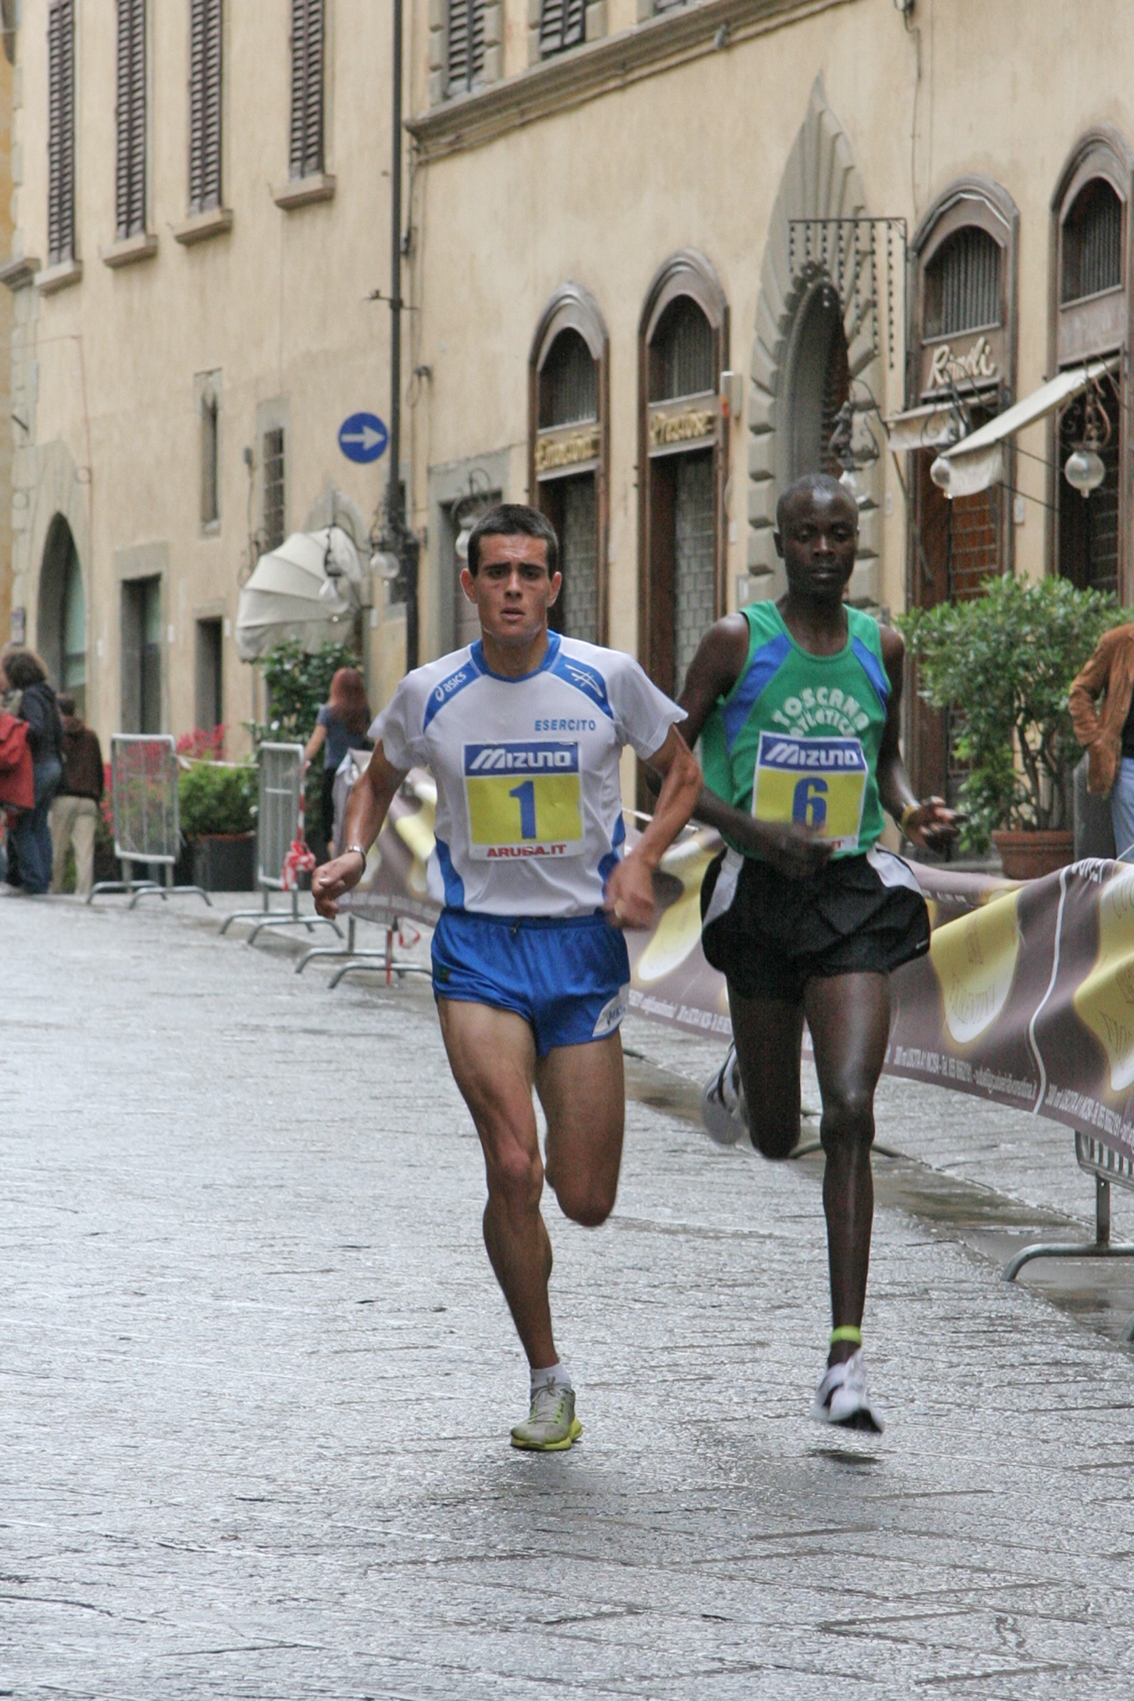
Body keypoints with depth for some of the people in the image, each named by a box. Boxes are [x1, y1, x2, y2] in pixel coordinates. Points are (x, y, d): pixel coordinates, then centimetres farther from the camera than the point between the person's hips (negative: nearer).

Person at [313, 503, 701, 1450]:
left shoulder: (607, 679, -4)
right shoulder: (429, 695, 0)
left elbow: (682, 777, 9)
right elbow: (379, 781, 18)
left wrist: (641, 859, -9)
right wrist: (354, 852, -1)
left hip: (583, 945, 0)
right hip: (478, 948, 0)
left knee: (585, 1202, 0)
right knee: (511, 1169, -17)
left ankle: (555, 1157, 40)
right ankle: (548, 1382, -2)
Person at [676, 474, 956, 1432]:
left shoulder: (881, 649, 7)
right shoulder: (738, 642, -4)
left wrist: (914, 811, 1)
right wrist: (756, 830, -16)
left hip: (855, 894, 1)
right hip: (760, 889, -1)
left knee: (851, 1114, -14)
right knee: (777, 1139, 9)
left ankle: (846, 1359, -15)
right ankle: (743, 1082, 51)